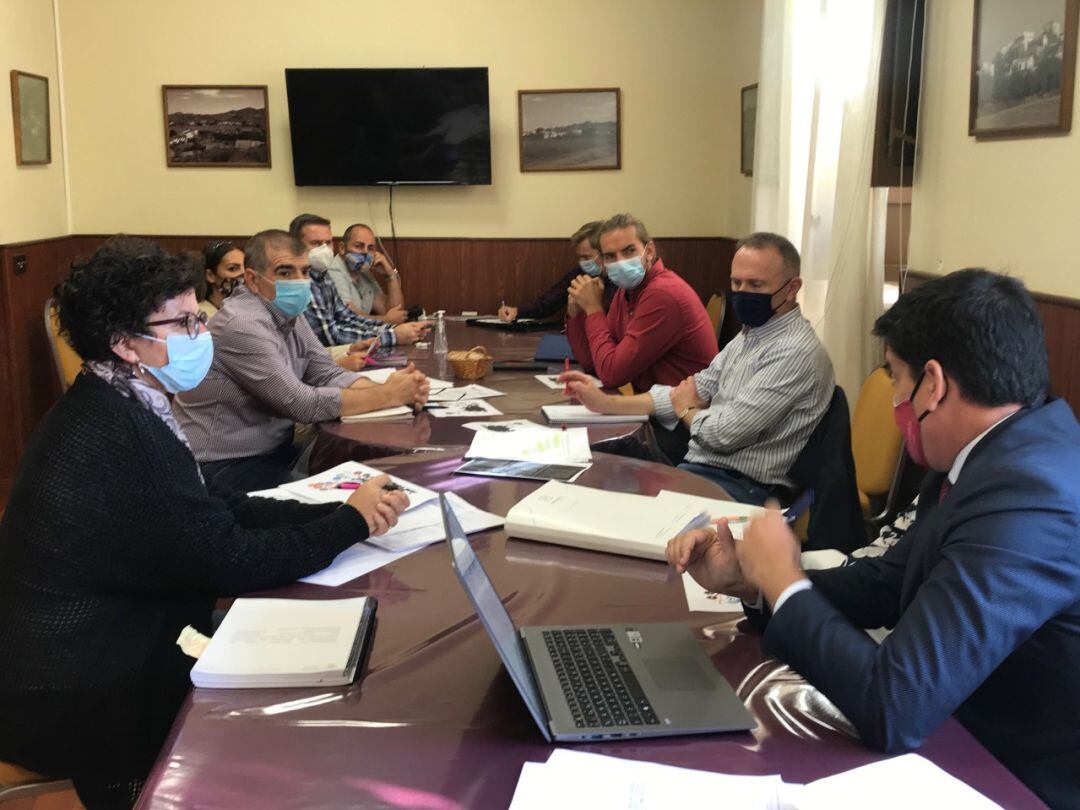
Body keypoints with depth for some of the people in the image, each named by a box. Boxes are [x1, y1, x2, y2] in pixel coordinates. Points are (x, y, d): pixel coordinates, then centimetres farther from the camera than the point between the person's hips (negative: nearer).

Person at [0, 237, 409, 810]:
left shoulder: (110, 410, 4)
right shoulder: (120, 436, -27)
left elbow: (214, 511, 6)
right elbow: (235, 561, -23)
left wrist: (332, 511, -4)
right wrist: (351, 520, -11)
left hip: (105, 647, 9)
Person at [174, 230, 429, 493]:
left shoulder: (289, 314, 6)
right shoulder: (243, 325, -22)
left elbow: (329, 376, 3)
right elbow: (305, 405, -24)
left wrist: (395, 389, -15)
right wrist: (388, 395, -19)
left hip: (273, 451, 9)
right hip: (224, 467, -8)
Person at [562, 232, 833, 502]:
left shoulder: (795, 352, -21)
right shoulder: (750, 334, 11)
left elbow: (725, 433, -23)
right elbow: (698, 390, 12)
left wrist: (686, 411, 1)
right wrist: (607, 403, 3)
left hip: (743, 486, -9)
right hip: (699, 463, 9)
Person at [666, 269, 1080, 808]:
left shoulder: (1028, 498, -30)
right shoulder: (998, 456, 0)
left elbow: (892, 710, -32)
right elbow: (888, 583, 8)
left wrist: (784, 582, -18)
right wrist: (743, 580, -3)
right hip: (970, 747, 7)